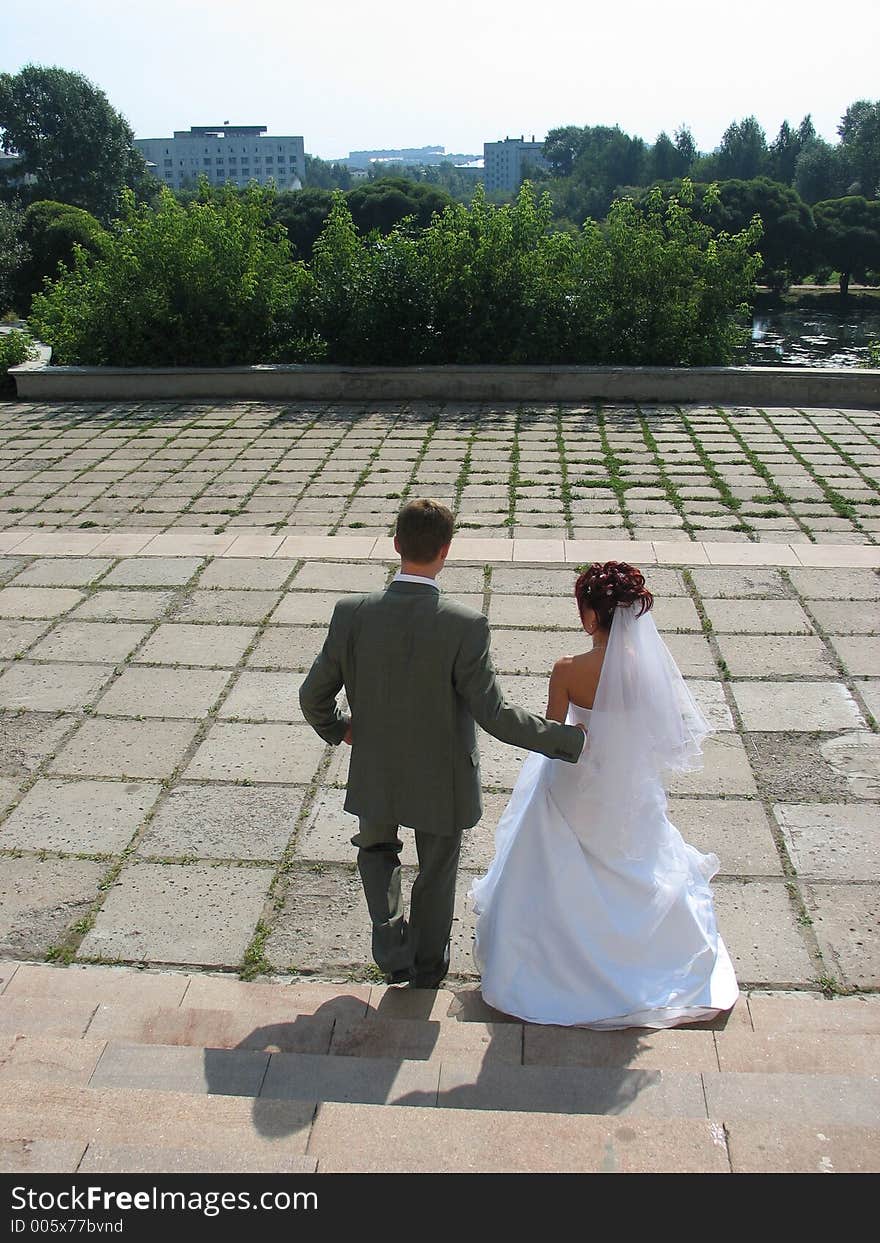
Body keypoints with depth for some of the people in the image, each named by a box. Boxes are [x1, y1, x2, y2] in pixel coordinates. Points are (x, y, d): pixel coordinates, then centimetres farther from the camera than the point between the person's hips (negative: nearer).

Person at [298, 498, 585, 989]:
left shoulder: (352, 613, -18)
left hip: (375, 774, 2)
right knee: (437, 870, 24)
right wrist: (571, 739, -12)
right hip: (442, 780, -1)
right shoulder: (465, 625, -26)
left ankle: (393, 944, 17)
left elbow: (313, 696, -10)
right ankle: (428, 963, 44)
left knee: (377, 848, 32)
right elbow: (494, 715, -24)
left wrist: (339, 729, 12)